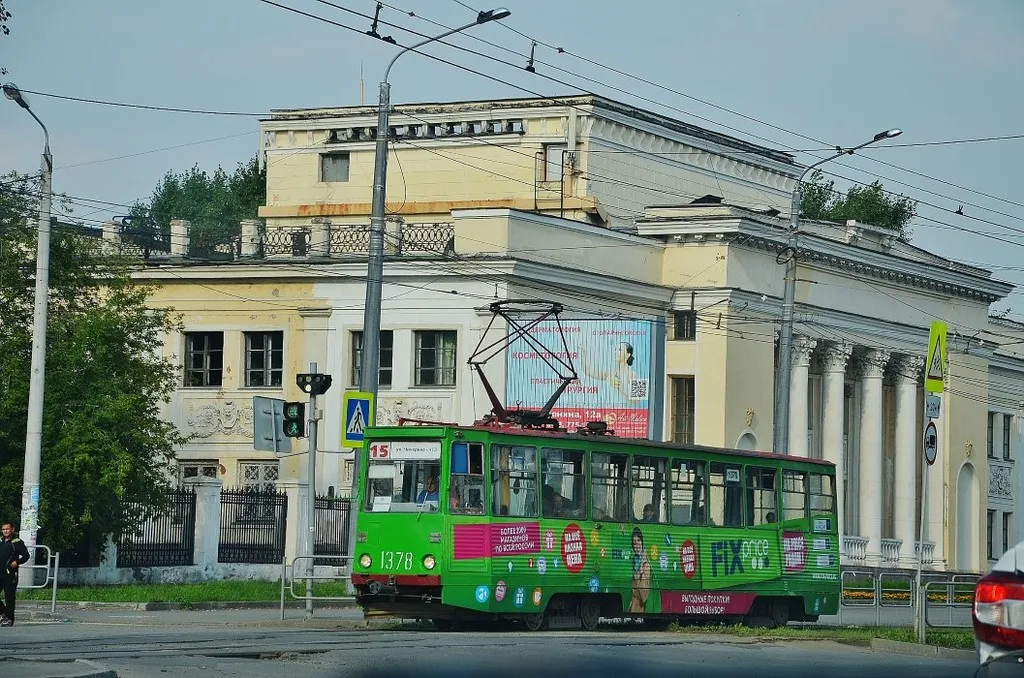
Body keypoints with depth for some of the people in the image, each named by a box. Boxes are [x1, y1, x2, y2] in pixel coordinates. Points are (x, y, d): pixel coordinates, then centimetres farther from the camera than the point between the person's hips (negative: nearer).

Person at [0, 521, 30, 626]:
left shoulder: (17, 542, -2)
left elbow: (26, 555, -4)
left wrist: (17, 562, -18)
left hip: (10, 574, -5)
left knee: (9, 597, -3)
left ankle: (9, 619, 2)